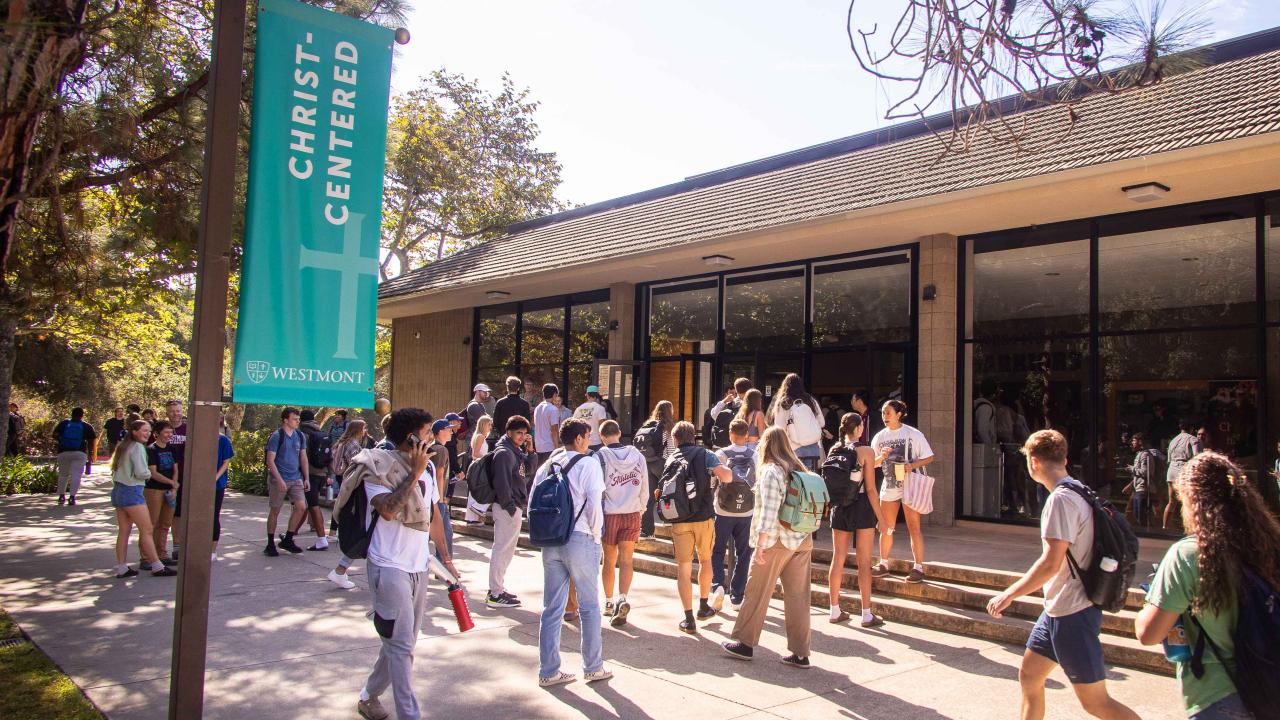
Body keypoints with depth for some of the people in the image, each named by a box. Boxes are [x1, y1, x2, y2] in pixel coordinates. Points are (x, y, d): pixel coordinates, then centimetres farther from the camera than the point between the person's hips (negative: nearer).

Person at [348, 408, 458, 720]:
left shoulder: (427, 466, 8)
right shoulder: (378, 466, -12)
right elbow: (388, 509, -28)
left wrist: (446, 558, 17)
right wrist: (415, 474, -21)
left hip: (419, 566, 7)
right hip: (390, 566, -7)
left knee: (403, 643, 16)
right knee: (401, 644, -5)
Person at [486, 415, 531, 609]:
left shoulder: (516, 451, 16)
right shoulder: (504, 453, -15)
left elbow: (524, 475, 24)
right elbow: (502, 482, -22)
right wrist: (509, 506, -21)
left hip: (515, 507, 10)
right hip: (507, 508, -10)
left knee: (507, 550, 17)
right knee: (502, 549, -5)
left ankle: (498, 588, 26)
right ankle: (495, 594, 0)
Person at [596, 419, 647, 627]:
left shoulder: (600, 457, -8)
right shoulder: (638, 456, 2)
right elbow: (645, 489, 8)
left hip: (609, 515, -2)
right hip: (632, 514, 2)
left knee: (609, 561, 12)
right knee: (626, 560, 2)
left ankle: (609, 602, 23)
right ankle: (622, 599, -17)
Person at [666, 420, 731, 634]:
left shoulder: (670, 460, 9)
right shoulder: (705, 455, -1)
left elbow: (664, 490, 8)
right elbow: (726, 477, -13)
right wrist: (725, 470, 7)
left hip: (679, 520, 1)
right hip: (704, 517, -1)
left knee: (683, 568, 5)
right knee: (705, 561, 21)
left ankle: (689, 618, 3)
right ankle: (703, 606, 31)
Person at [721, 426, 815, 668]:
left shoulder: (770, 471, -11)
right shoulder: (799, 470, 10)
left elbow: (769, 512, -18)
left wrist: (760, 544, -17)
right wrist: (805, 533, 16)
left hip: (776, 541, -6)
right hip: (803, 541, 6)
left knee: (757, 594, 7)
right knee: (798, 596, 8)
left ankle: (745, 643, 17)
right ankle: (800, 653, 11)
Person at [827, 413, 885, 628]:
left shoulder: (834, 450, 2)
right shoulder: (865, 451, -11)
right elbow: (870, 489, -13)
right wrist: (880, 518, -6)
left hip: (839, 508, 4)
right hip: (862, 508, -4)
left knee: (838, 559, 11)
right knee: (864, 562, 3)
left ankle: (835, 610, 18)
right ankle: (867, 614, 8)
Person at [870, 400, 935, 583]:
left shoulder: (913, 434, -6)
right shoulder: (880, 437, 7)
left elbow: (929, 457, -5)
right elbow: (872, 463, 10)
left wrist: (912, 465, -21)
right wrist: (882, 456, -11)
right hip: (889, 486, 5)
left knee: (914, 528, -4)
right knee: (885, 527, 11)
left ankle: (919, 567, 2)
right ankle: (884, 564, 23)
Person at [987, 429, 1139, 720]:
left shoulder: (1060, 499, -21)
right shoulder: (1076, 491, 8)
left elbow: (1051, 563, -27)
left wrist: (1009, 594, -17)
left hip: (1073, 613, -10)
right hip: (1058, 609, 10)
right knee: (1029, 674, 16)